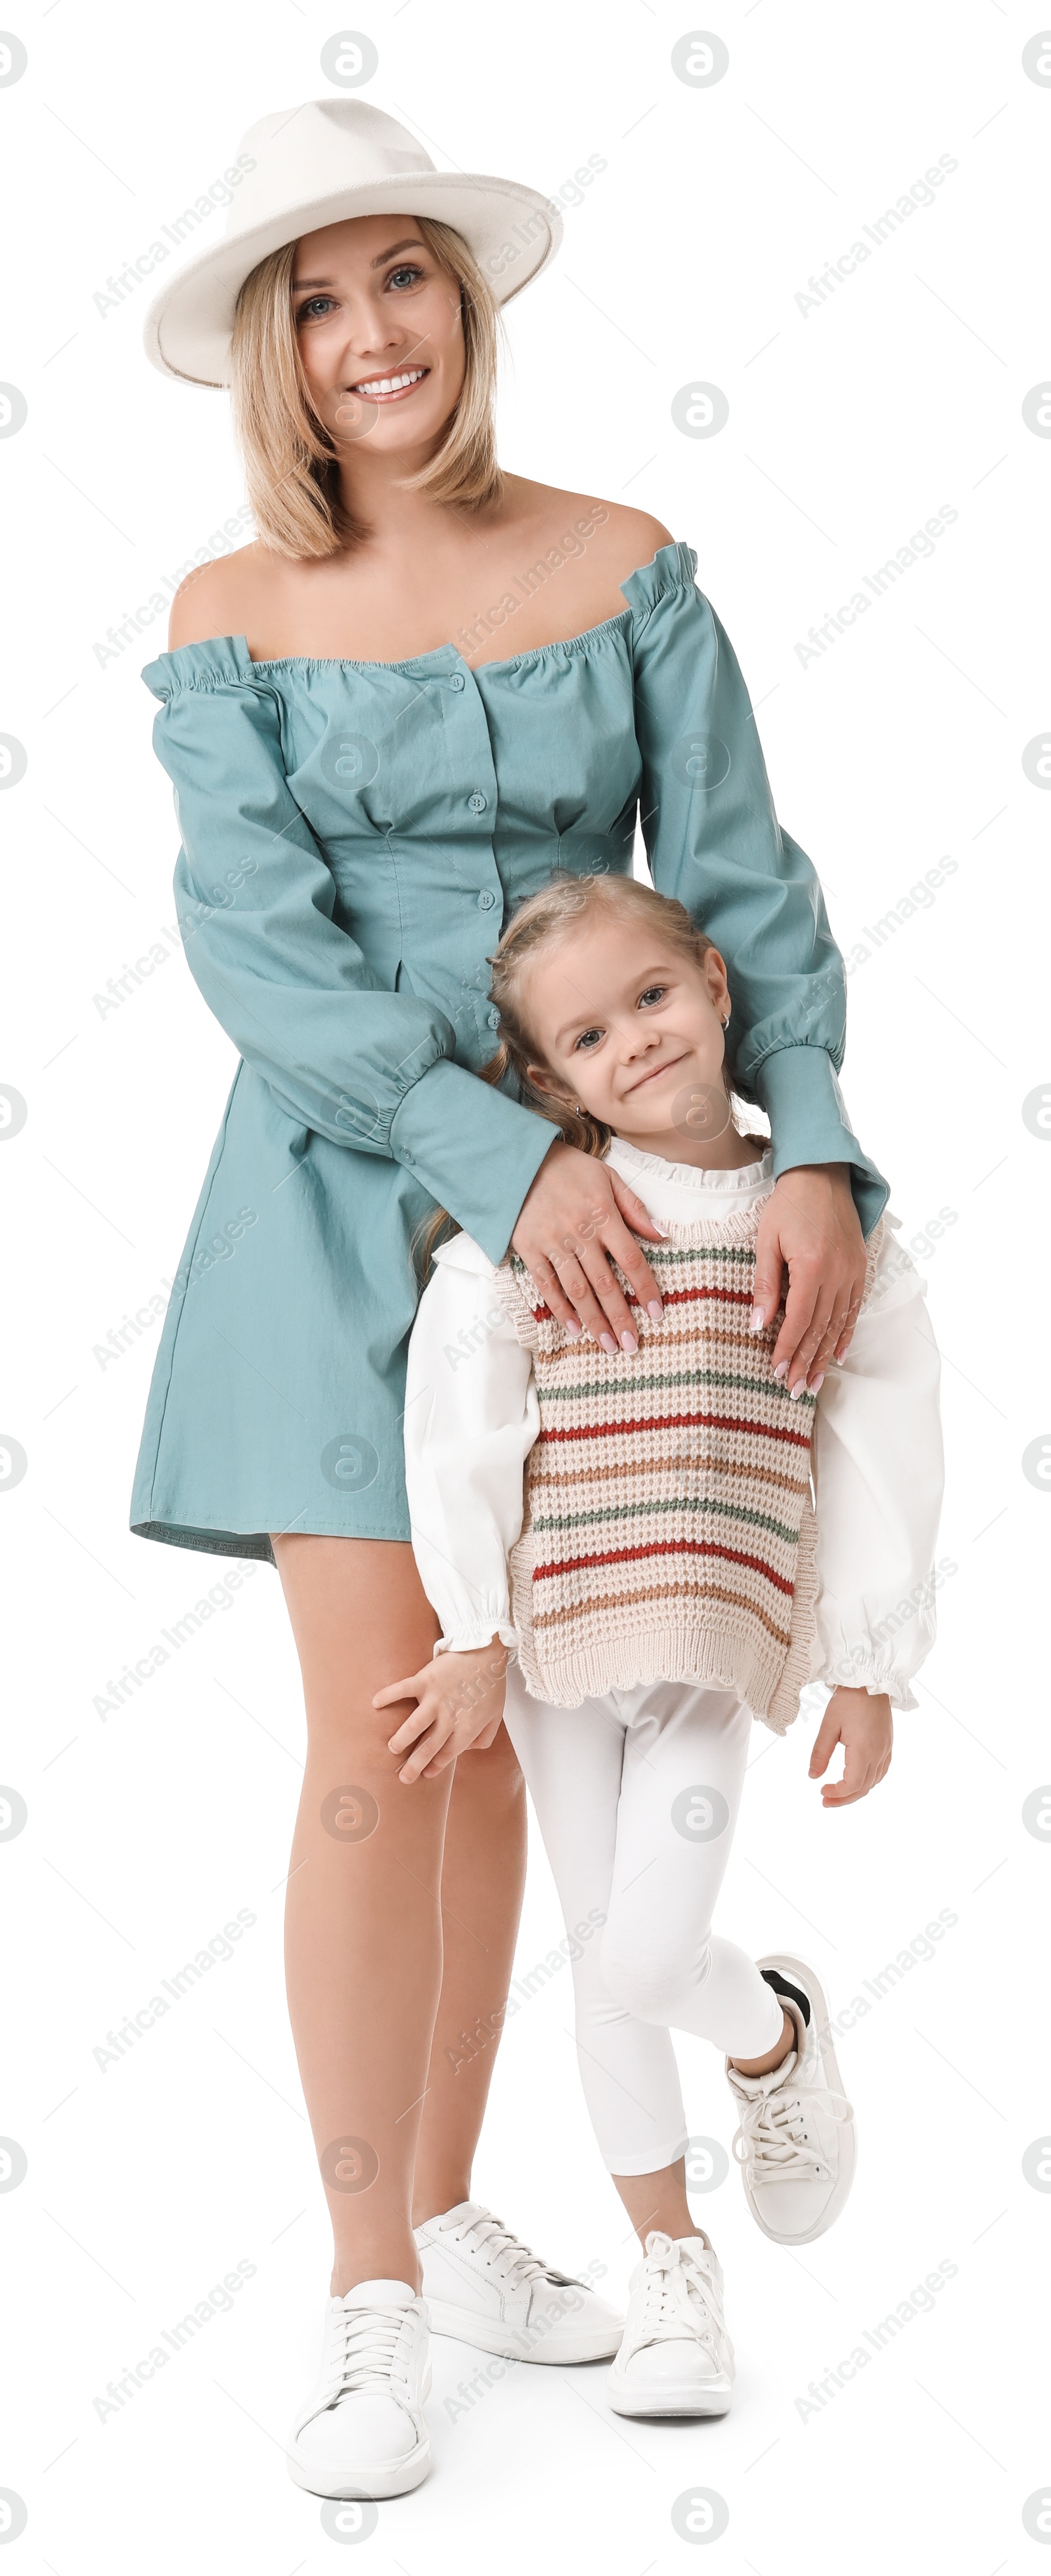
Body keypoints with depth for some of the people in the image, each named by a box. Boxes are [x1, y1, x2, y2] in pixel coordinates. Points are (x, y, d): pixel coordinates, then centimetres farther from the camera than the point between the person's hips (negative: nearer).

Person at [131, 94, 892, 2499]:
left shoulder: (622, 565, 1)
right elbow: (255, 944, -14)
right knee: (382, 1736, -9)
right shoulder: (234, 615, -4)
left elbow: (744, 881, -1)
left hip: (593, 1198, 3)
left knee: (492, 1725, 11)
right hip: (349, 1191, -2)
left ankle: (450, 2219, 25)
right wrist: (506, 1157, -24)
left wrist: (815, 1154, -16)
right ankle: (369, 2303, 2)